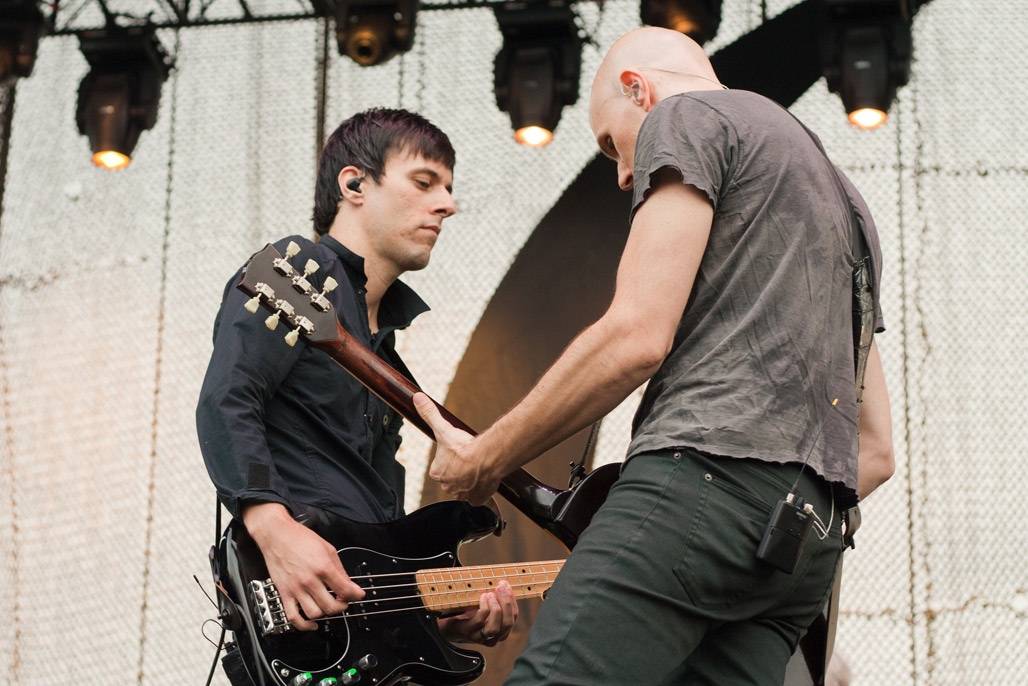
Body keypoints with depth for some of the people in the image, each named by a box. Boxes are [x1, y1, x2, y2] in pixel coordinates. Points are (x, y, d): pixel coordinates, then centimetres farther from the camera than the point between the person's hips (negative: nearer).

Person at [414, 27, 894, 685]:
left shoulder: (686, 118, 7)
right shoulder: (837, 194, 34)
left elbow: (638, 337, -8)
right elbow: (876, 449, 28)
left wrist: (483, 460, 1)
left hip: (703, 469, -9)